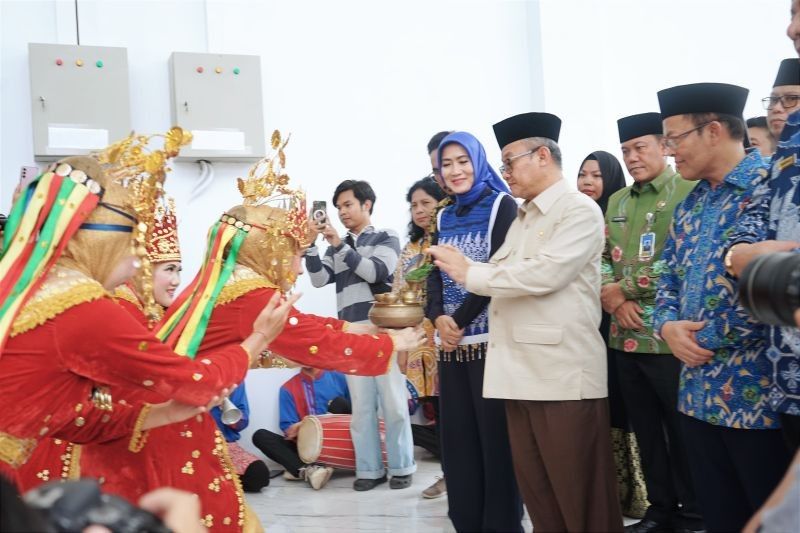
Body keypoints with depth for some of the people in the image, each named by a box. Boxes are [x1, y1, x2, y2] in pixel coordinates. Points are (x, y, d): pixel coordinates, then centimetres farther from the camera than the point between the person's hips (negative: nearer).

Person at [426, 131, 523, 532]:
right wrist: (438, 318, -10)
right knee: (458, 435, 6)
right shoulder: (444, 218, 17)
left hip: (490, 337, -5)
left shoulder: (501, 206, 0)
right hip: (451, 341, 5)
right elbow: (435, 276, 10)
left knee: (495, 434, -3)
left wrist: (460, 319, -14)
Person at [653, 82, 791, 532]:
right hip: (698, 392, 8)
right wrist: (667, 325, -1)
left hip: (760, 392, -8)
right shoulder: (690, 206, 16)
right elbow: (669, 279, 21)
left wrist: (709, 338, -14)